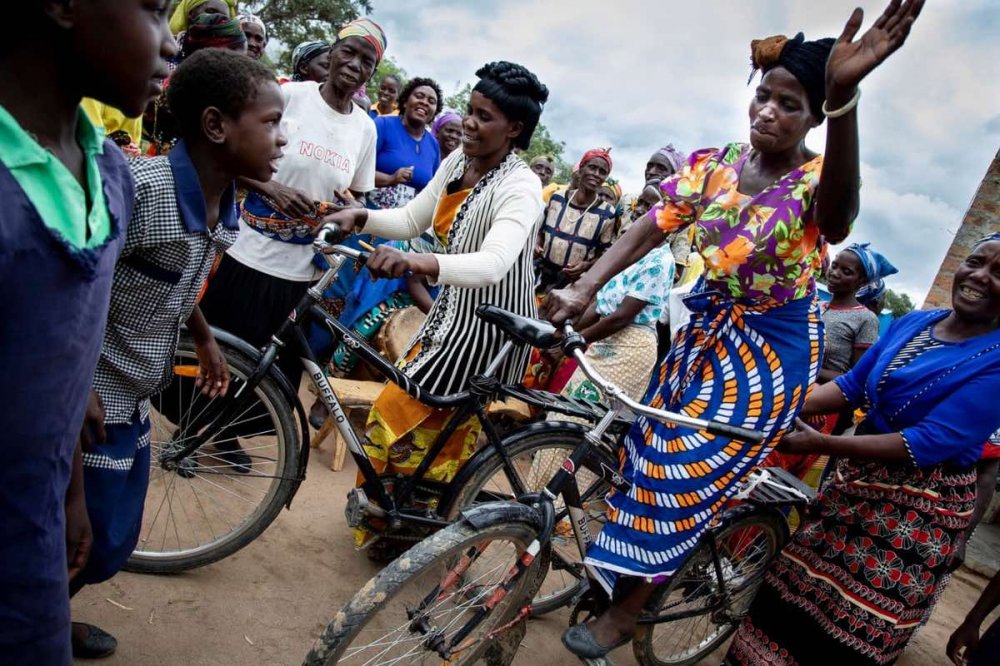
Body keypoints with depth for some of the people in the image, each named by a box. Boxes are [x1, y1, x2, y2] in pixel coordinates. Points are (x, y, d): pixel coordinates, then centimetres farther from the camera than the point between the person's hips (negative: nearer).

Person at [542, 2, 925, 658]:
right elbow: (646, 232, -10)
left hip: (772, 350, -5)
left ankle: (626, 609, 18)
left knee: (687, 468, -2)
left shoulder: (820, 182, -19)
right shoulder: (712, 164, -4)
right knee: (652, 446, 15)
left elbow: (836, 220, -45)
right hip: (706, 327, 5)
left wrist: (845, 95, -60)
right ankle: (616, 568, 40)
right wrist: (583, 289, -26)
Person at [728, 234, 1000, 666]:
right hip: (861, 476, 6)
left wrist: (821, 444, -28)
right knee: (800, 587, 18)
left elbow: (930, 444, -25)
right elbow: (852, 385, 4)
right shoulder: (912, 323, 2)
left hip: (921, 506, -6)